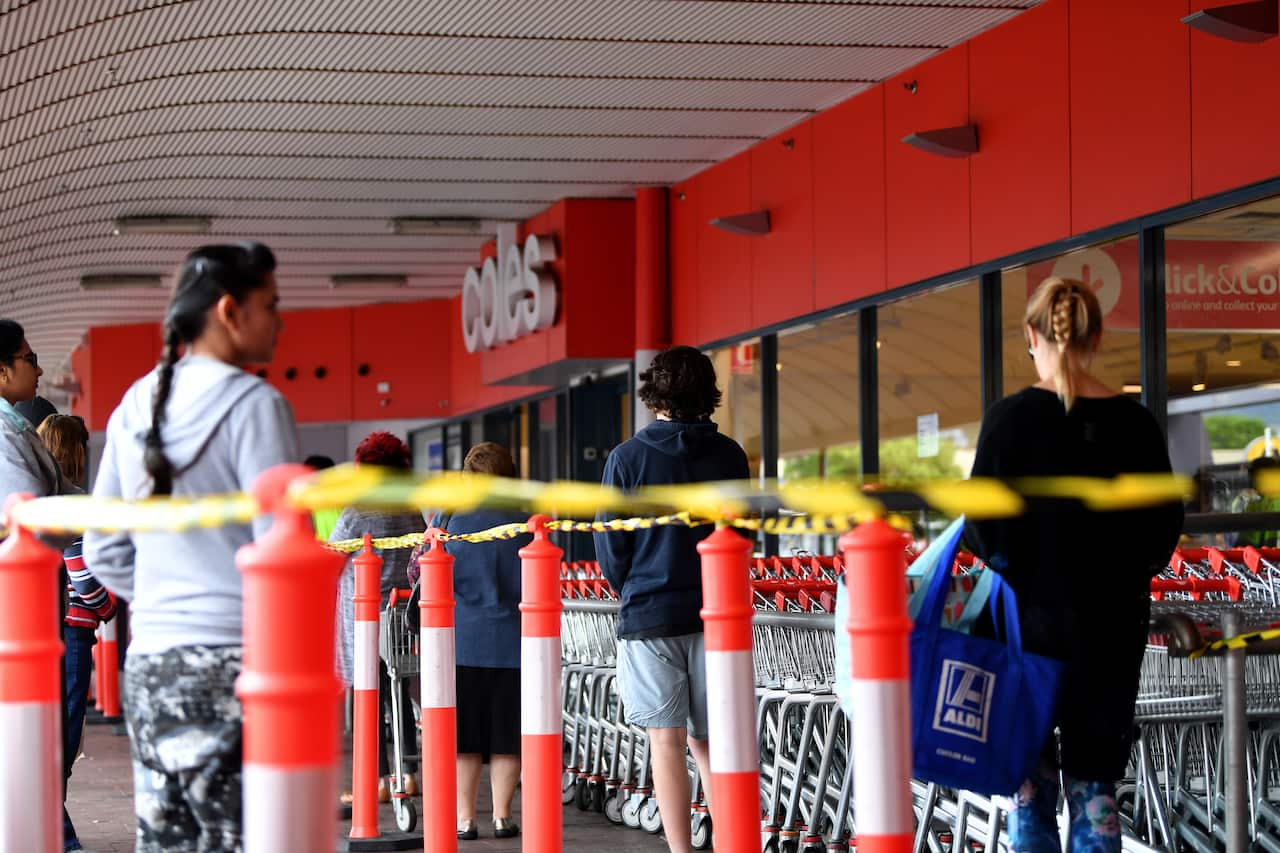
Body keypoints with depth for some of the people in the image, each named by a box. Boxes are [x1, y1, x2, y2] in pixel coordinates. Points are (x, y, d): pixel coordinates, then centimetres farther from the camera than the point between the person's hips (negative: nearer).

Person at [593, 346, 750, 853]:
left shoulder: (627, 458, -5)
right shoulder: (729, 455, 2)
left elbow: (610, 545, -1)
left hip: (649, 615, -3)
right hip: (715, 612, 3)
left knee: (666, 740, -1)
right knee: (707, 738, 13)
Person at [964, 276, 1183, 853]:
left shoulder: (1011, 418, -11)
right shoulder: (1134, 423, -3)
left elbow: (984, 527, -10)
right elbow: (1166, 523, 3)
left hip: (1033, 616, -2)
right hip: (1114, 625, 2)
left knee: (1029, 775, 10)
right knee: (1094, 781, 9)